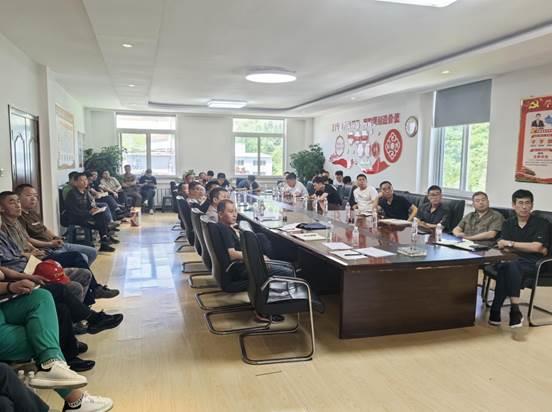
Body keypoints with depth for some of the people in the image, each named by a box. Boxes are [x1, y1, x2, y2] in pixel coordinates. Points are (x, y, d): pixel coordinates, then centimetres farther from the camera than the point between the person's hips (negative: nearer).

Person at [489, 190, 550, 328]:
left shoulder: (542, 223, 3)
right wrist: (528, 248, -11)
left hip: (533, 264, -3)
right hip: (513, 261, 3)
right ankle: (514, 311, -31)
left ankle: (496, 311, -32)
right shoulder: (508, 223, 14)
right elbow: (502, 246, 1)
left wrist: (511, 244, -5)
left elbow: (537, 248, -10)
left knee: (511, 266, -35)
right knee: (504, 267, -34)